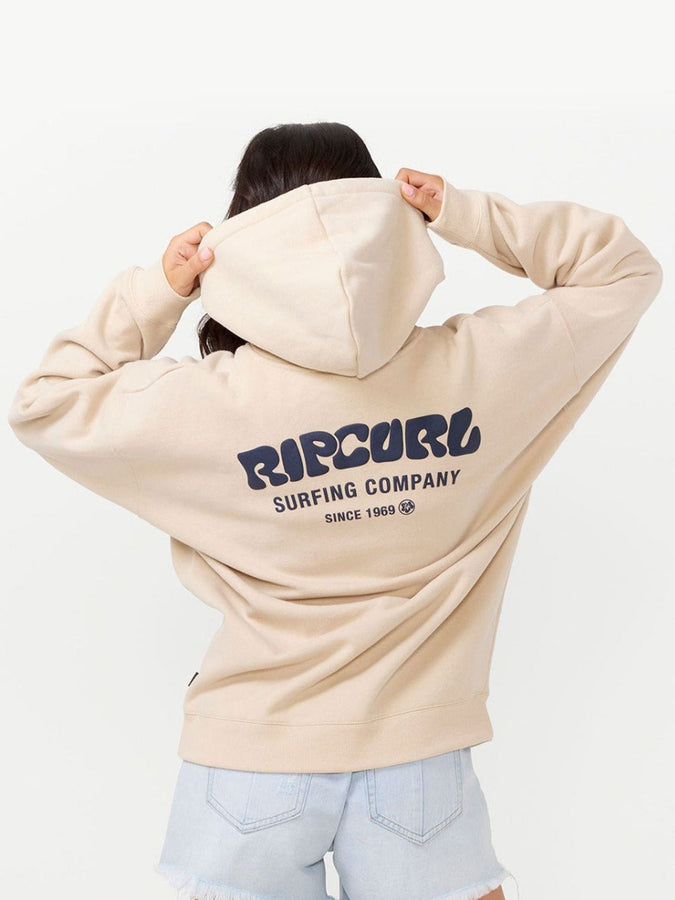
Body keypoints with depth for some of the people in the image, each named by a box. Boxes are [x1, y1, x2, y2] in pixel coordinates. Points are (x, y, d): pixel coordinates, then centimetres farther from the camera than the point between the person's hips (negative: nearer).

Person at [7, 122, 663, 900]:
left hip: (256, 752, 0)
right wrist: (465, 215, -5)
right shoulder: (478, 365, -12)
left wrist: (155, 292, -5)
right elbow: (624, 270, 4)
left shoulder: (211, 399, -17)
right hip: (420, 748, 1)